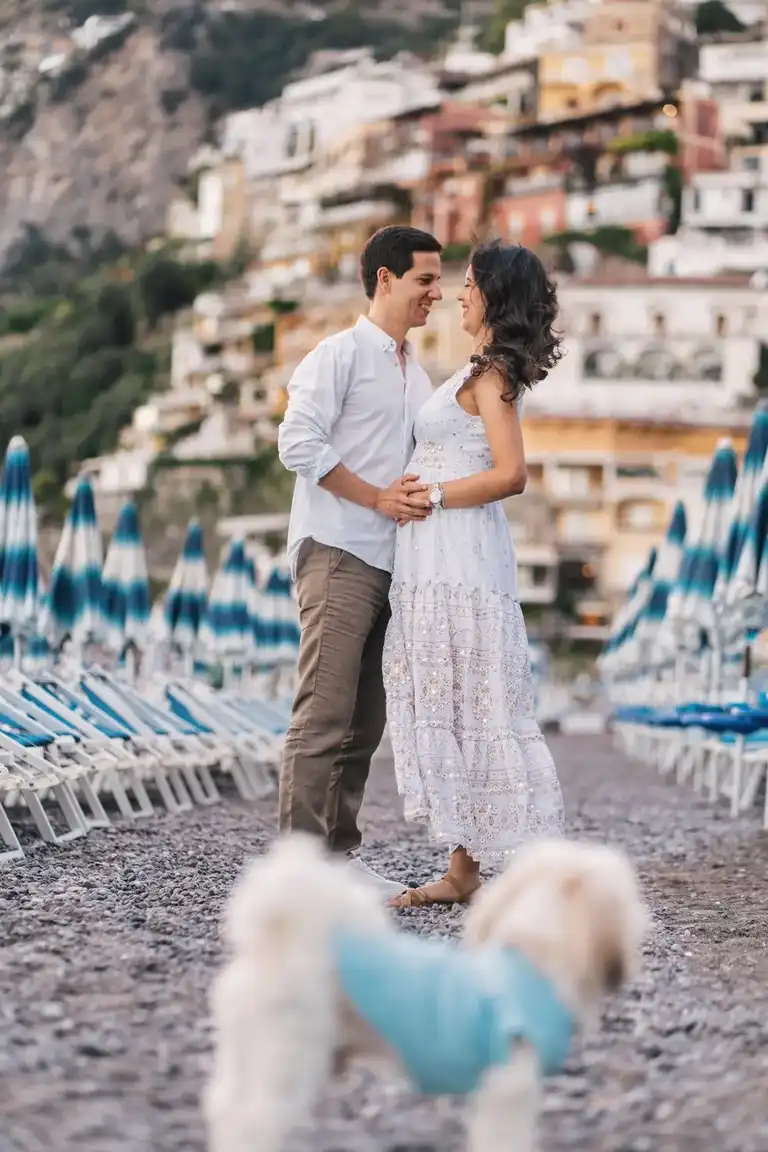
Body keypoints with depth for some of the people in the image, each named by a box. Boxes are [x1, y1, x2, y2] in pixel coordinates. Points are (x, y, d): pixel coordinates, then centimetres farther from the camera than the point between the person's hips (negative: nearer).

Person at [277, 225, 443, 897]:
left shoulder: (418, 376, 21)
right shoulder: (342, 353, -3)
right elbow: (299, 444, -12)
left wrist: (419, 493, 2)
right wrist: (379, 498, -14)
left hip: (389, 562, 8)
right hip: (337, 554, -8)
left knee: (365, 720, 8)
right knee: (324, 714, -11)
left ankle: (340, 853, 13)